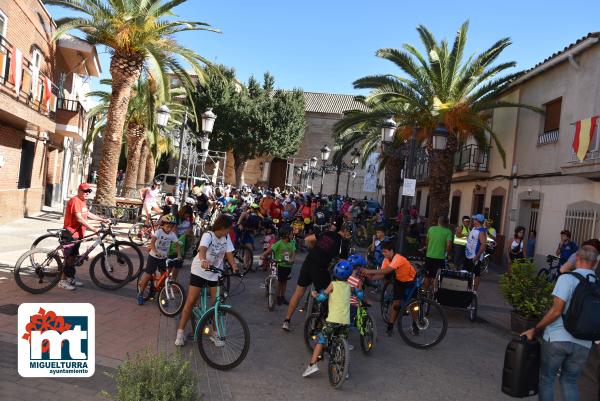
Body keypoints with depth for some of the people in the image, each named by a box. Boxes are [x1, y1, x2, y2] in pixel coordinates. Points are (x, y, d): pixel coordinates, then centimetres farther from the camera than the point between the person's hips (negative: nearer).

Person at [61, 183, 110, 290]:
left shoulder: (82, 201, 13)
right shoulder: (75, 200, -18)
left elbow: (88, 214, 20)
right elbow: (79, 218, -25)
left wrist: (102, 220, 14)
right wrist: (93, 229, -27)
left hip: (78, 233, 10)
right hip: (70, 233, -10)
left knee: (74, 256, 16)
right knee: (69, 257, -5)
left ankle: (71, 278, 26)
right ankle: (62, 281, 3)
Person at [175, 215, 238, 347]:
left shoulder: (226, 238, -3)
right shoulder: (208, 235, -21)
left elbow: (229, 254, -9)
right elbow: (202, 249, -40)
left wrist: (234, 266, -27)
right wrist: (203, 261, -60)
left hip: (215, 273, 5)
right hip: (199, 271, -4)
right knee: (190, 302, -3)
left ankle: (215, 334, 14)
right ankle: (180, 333, 9)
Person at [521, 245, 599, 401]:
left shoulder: (567, 279, -11)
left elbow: (556, 311, -16)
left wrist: (535, 330, -8)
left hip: (557, 338, -4)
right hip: (583, 344, 4)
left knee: (547, 378, 12)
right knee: (570, 382, 19)